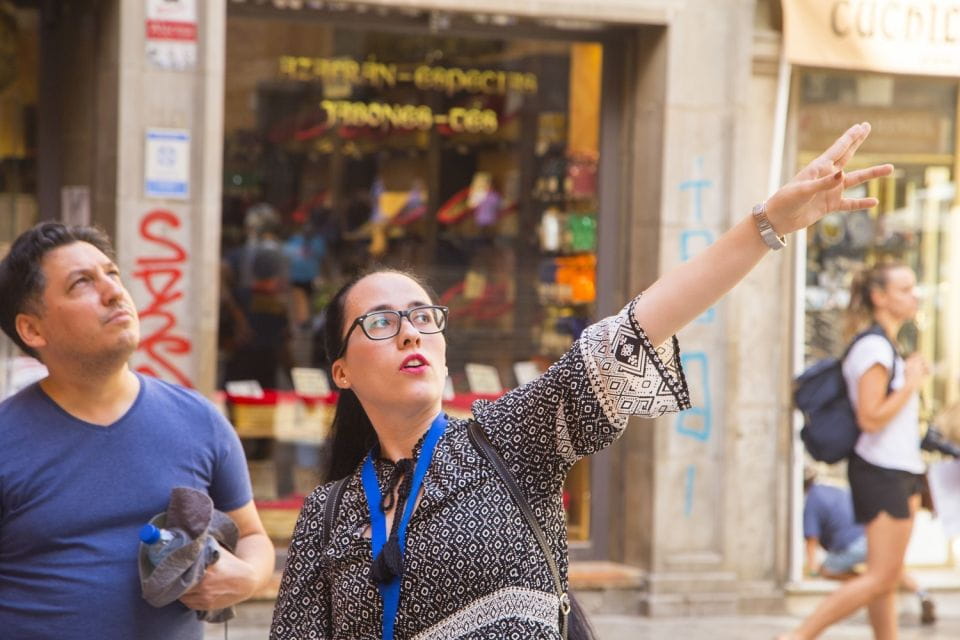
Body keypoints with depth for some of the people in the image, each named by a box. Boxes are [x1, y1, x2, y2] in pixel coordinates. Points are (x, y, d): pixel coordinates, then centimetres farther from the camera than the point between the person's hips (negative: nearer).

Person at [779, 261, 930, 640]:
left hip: (900, 471, 10)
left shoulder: (885, 346, 16)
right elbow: (871, 417, -23)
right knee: (881, 578, -10)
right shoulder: (874, 348, -16)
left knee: (888, 579, 10)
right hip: (882, 473, -10)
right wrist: (911, 383, -14)